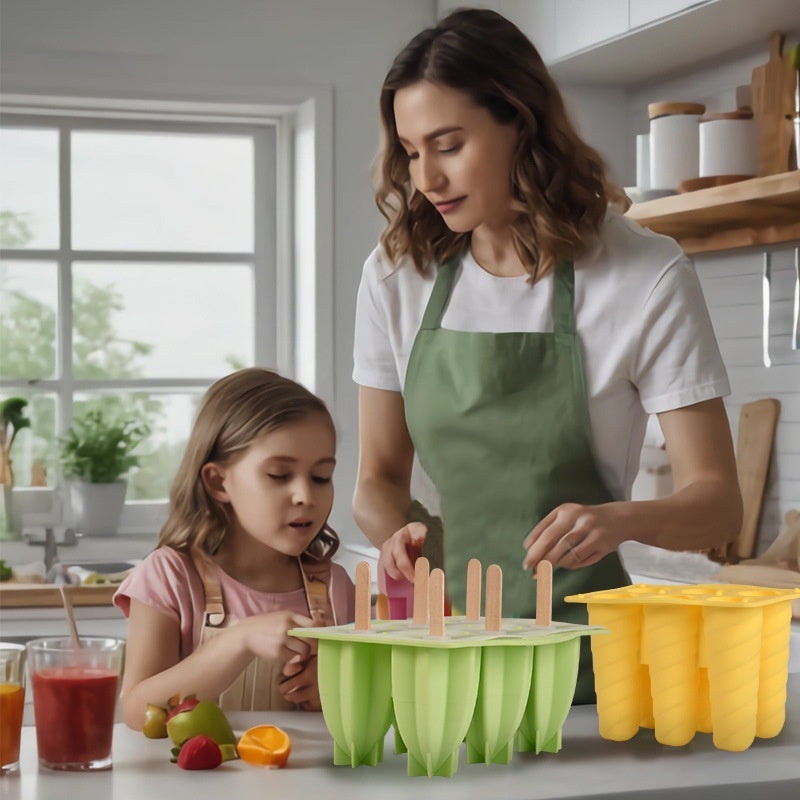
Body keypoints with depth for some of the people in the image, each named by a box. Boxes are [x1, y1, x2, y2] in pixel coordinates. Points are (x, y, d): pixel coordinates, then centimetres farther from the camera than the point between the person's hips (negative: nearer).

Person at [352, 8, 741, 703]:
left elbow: (717, 502, -4)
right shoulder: (396, 278, 7)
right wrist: (398, 534, -9)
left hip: (584, 653, -2)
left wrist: (622, 520, -24)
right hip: (441, 639, 3)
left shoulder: (648, 277, -5)